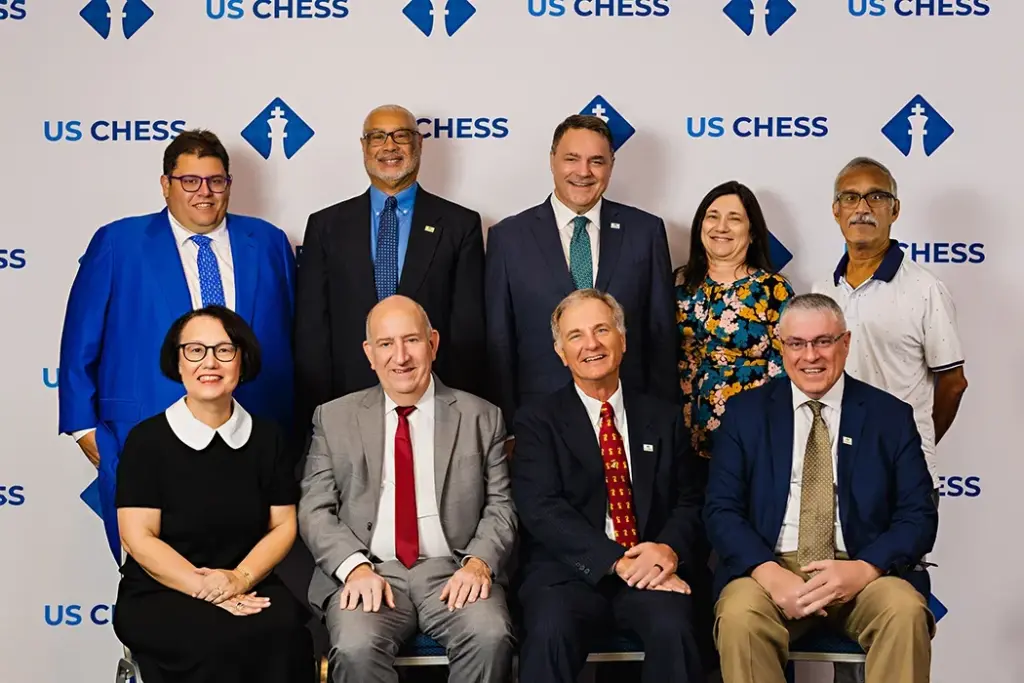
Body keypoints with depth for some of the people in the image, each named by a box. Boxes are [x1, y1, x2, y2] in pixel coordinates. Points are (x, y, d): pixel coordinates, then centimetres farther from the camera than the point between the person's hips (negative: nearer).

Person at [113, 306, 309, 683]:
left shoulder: (268, 437, 9)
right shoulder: (146, 440, 0)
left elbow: (283, 526, 7)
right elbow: (138, 537, -6)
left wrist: (241, 578, -12)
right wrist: (204, 588, -18)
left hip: (250, 587, 3)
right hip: (158, 596, -2)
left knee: (281, 630, -30)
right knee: (219, 641, -33)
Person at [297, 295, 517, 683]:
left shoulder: (481, 418, 11)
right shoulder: (334, 419, 12)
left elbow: (500, 508, 8)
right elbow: (315, 510, 6)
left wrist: (478, 562, -12)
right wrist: (355, 567, -12)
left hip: (452, 571, 1)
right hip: (368, 573, -1)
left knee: (490, 636, -30)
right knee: (355, 649, -32)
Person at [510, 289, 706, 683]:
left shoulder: (663, 418, 18)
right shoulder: (537, 421, 8)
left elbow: (691, 502, 12)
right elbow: (541, 509, -6)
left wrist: (669, 550, -12)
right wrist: (619, 562, -18)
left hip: (653, 572, 2)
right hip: (570, 571, -1)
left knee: (672, 628, -31)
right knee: (551, 631, -33)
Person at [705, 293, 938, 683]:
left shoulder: (891, 416, 7)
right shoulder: (746, 412, 7)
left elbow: (918, 516, 3)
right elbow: (721, 509, 2)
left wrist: (864, 569, -16)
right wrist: (768, 572, -16)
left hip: (863, 571, 1)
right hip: (769, 567, -1)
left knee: (906, 613, -30)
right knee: (739, 617, -32)